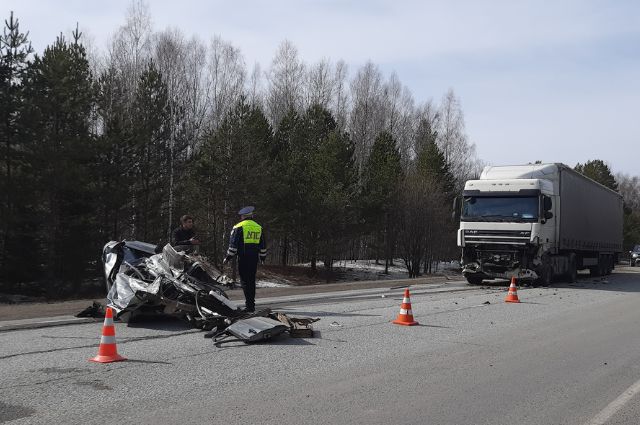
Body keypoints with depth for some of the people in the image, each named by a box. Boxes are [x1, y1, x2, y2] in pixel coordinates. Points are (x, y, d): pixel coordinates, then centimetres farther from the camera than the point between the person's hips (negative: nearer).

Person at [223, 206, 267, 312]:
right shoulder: (259, 227, 14)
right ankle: (251, 304, 16)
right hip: (254, 258, 5)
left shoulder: (239, 227, -4)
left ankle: (249, 305, -10)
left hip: (243, 257, -5)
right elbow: (263, 245, 20)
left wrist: (228, 257, 0)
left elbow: (233, 244, -7)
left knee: (245, 281, -4)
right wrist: (262, 257, 31)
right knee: (252, 280, 12)